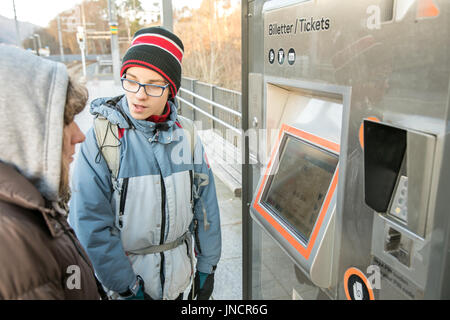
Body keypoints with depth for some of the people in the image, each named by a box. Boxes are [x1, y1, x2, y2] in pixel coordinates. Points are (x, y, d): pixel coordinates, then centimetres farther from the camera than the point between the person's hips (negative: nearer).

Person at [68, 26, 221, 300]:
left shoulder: (186, 134, -8)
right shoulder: (102, 138, -17)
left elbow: (205, 205, -1)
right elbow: (91, 223, -16)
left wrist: (207, 266, 3)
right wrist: (127, 287, -13)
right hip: (125, 270, -3)